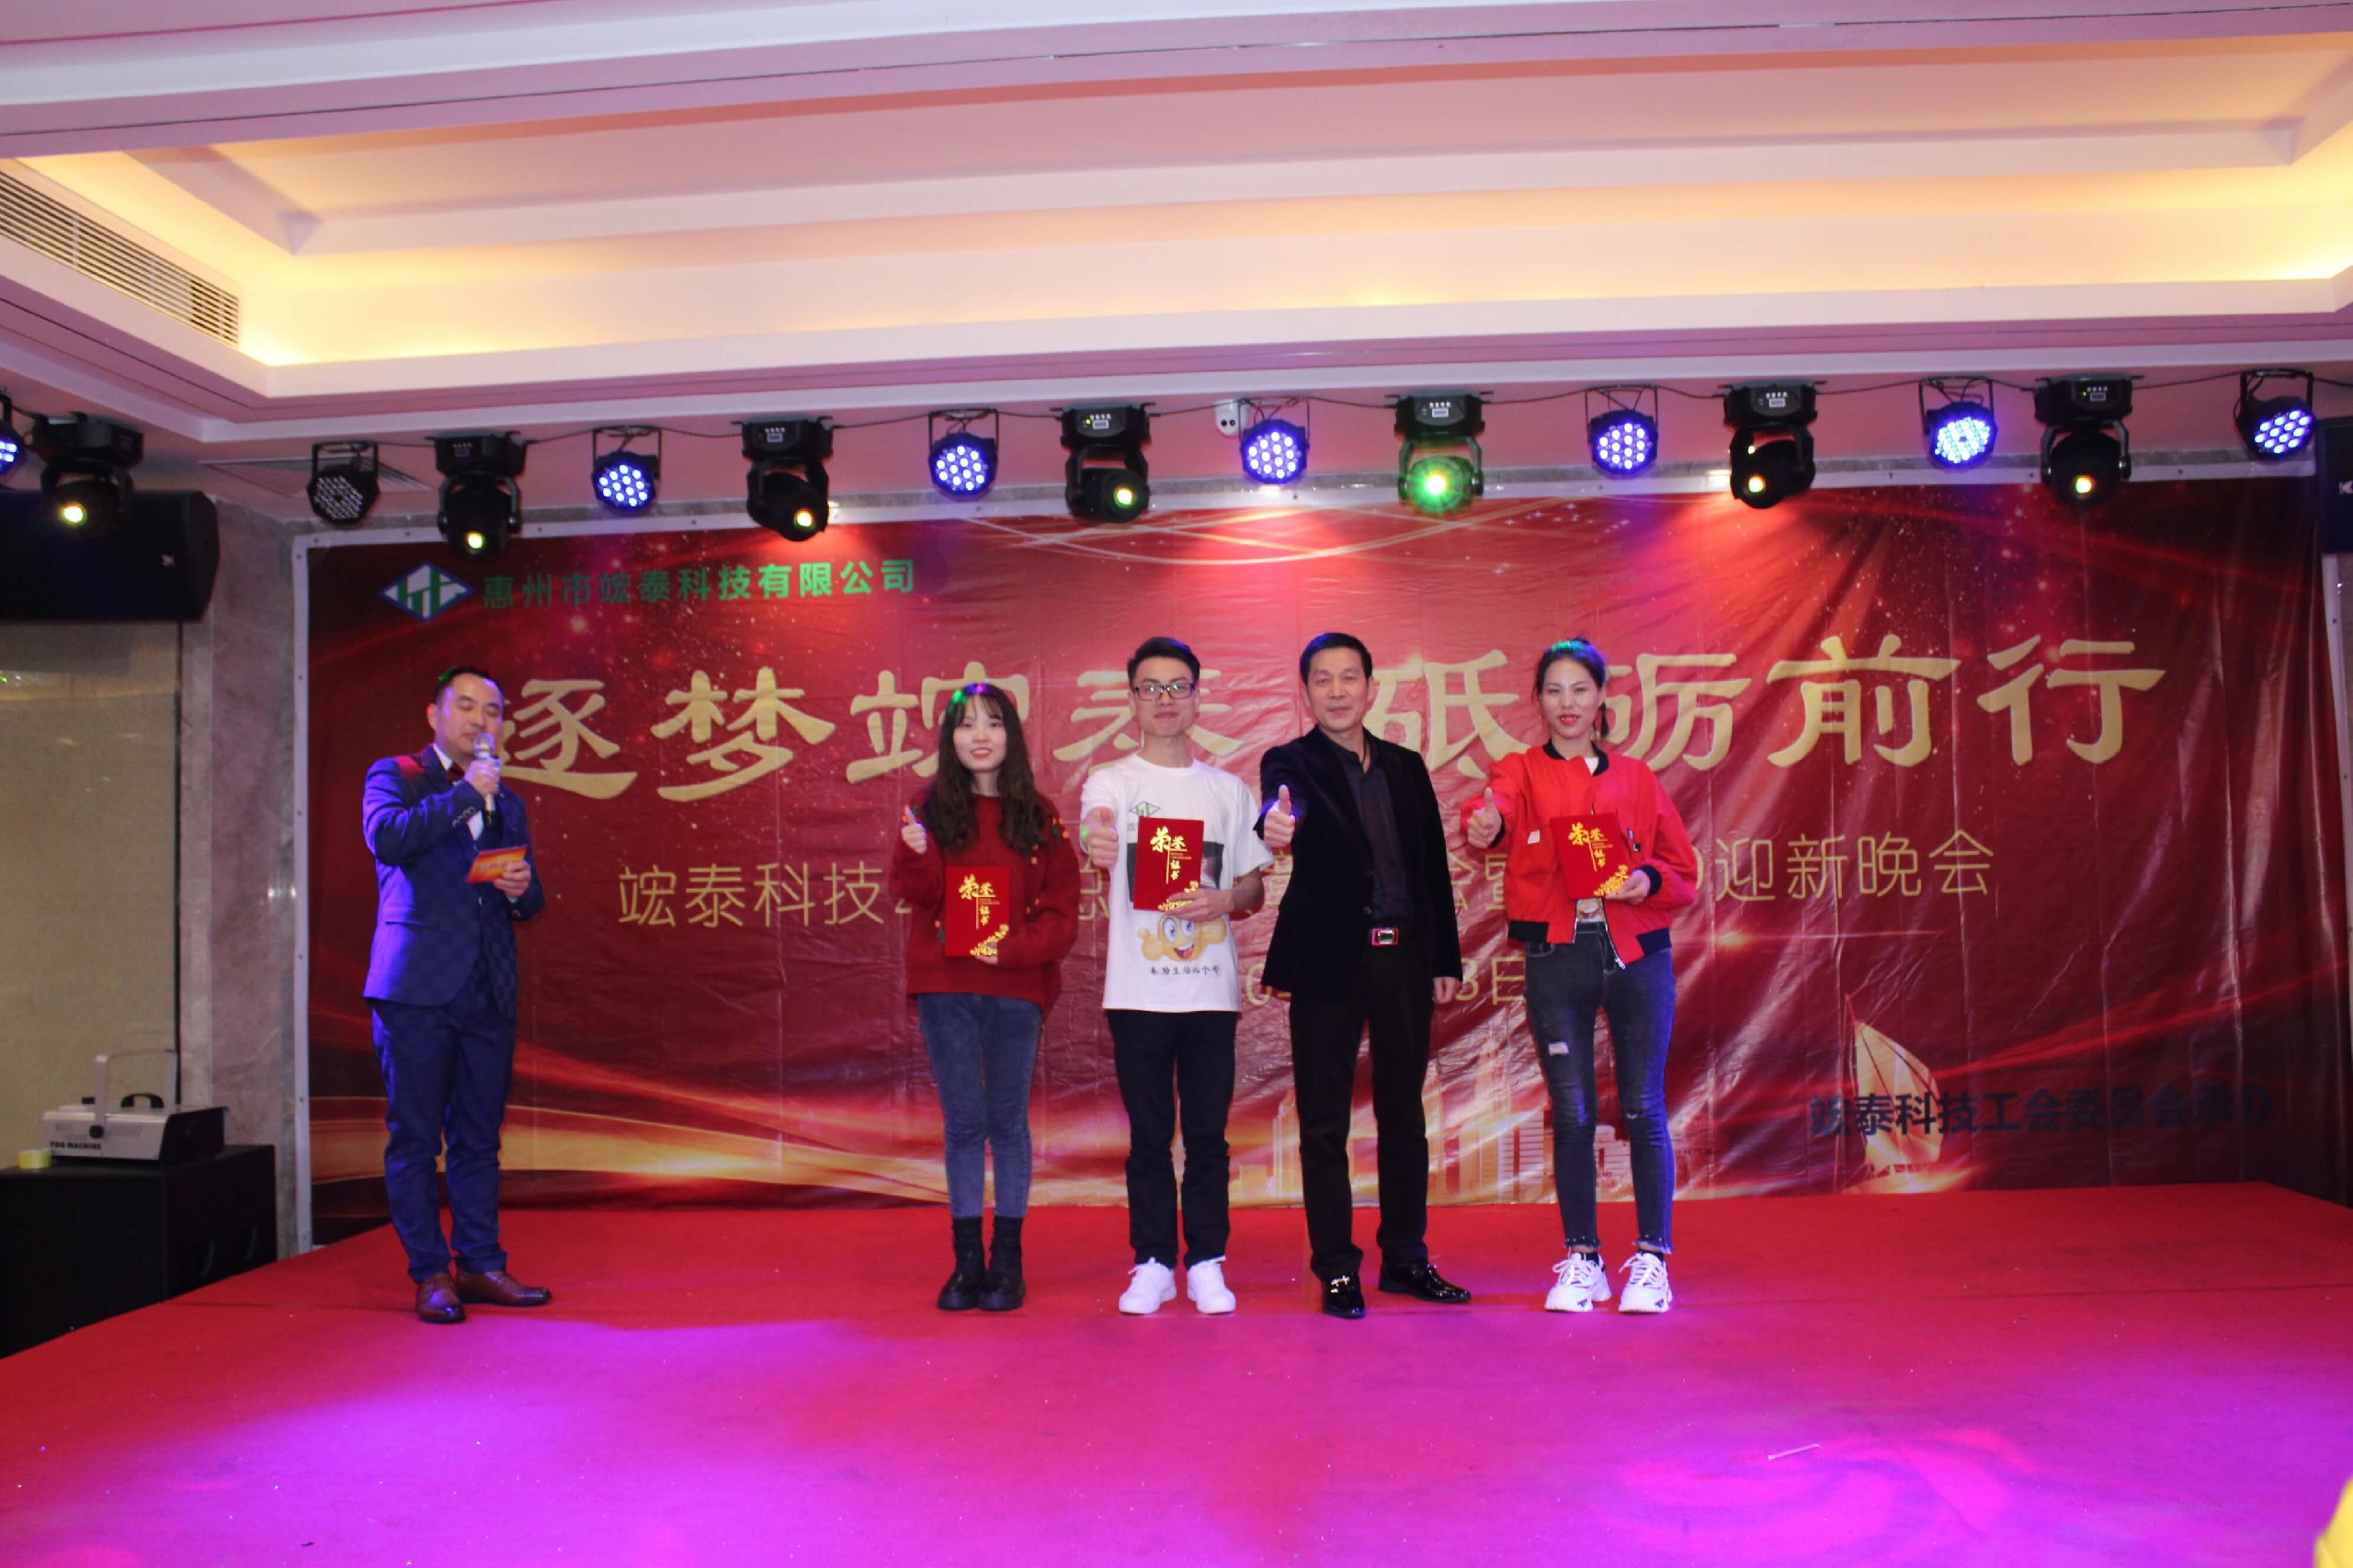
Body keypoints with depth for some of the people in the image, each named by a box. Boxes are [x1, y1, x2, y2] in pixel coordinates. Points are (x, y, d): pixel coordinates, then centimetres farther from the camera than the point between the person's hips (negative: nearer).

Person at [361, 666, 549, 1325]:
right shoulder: (395, 775, 6)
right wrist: (465, 793, -13)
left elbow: (530, 899, 21)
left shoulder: (508, 803, 20)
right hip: (416, 986, -4)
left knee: (479, 1139, 8)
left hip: (489, 993, 5)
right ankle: (430, 1273, 7)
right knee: (414, 1137, 0)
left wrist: (523, 888, -2)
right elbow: (386, 837, -16)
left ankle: (481, 1265, 15)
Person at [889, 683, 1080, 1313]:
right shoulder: (932, 808, 4)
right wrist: (915, 852, -23)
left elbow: (1062, 911, 1)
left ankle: (1007, 1262, 13)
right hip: (945, 987, 0)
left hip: (1016, 987, 0)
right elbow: (916, 893, -3)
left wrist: (1011, 948, -14)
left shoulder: (1039, 816, 3)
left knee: (1007, 1122, 5)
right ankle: (967, 1261, 12)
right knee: (964, 1124, 4)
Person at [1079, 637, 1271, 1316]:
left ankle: (1206, 1264, 15)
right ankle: (1152, 1263, 14)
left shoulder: (1229, 791, 10)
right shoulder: (1109, 783, 2)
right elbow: (1098, 847, -19)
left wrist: (1223, 901, -10)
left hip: (1211, 987, 2)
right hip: (1139, 988, -2)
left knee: (1207, 1133, 5)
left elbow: (1254, 884, 13)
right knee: (1149, 1134, 4)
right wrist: (1098, 853, -43)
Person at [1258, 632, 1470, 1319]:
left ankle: (1406, 1257, 24)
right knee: (1324, 1124, 1)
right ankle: (1336, 1270, 11)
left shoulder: (1406, 766, 11)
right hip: (1330, 959, -4)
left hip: (1405, 956, 4)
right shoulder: (1292, 762, -1)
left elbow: (1434, 865, 12)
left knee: (1404, 1115, 12)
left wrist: (1446, 958, 8)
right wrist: (1275, 824, -49)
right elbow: (1283, 805, -25)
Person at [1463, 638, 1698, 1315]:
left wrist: (1650, 880, -9)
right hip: (1556, 959, -1)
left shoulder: (1636, 778, 11)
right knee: (1571, 1114, 2)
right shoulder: (1522, 771, 6)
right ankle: (1581, 1262, 15)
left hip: (1637, 954, 1)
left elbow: (1684, 871, 13)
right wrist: (1483, 824, -43)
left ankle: (1652, 1260, 12)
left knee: (1642, 1107, 0)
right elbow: (1500, 803, -20)